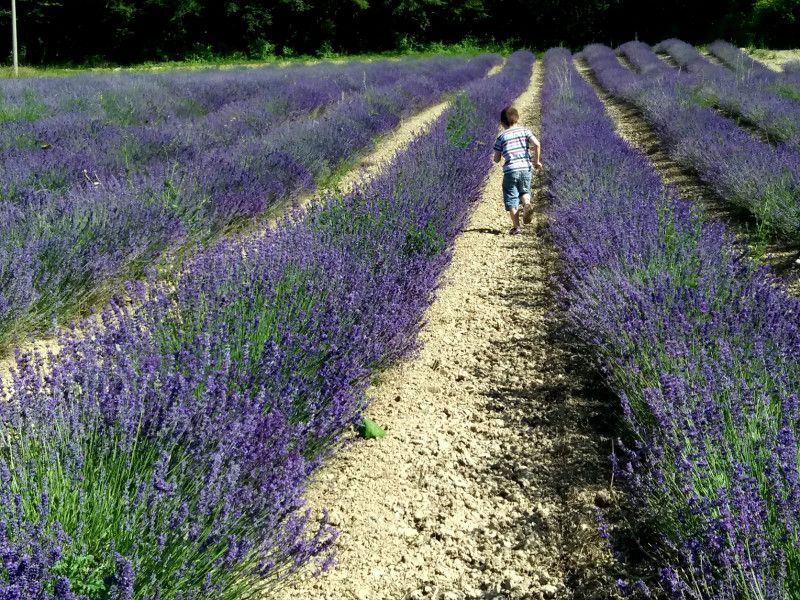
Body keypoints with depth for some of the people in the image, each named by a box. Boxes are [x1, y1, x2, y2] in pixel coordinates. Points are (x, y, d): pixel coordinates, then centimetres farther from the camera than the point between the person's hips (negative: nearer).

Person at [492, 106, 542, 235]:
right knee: (524, 191, 23)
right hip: (526, 168, 2)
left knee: (511, 198, 6)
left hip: (510, 170, -2)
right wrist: (537, 161, 3)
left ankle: (516, 226, -1)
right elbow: (537, 144, -8)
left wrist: (494, 157, 28)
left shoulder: (501, 137, 5)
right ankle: (527, 204, -11)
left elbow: (497, 159, 4)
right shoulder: (525, 131, 8)